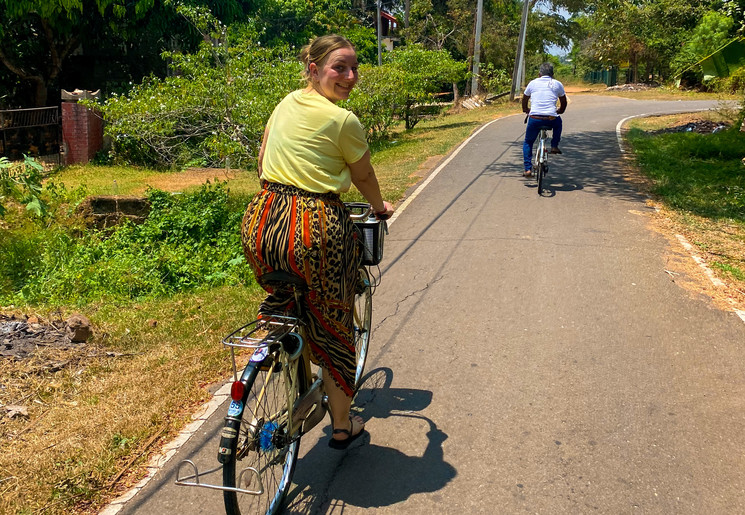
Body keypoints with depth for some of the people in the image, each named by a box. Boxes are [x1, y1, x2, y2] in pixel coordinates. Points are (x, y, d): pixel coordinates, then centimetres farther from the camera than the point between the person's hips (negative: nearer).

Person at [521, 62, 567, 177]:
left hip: (534, 119, 0)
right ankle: (554, 146, 26)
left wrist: (526, 110, 47)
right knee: (558, 121, 37)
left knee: (527, 143, 21)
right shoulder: (557, 84, 12)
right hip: (551, 119, 0)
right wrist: (558, 111, 43)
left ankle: (528, 169, 8)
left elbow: (524, 101, 26)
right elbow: (564, 104, 23)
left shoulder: (533, 83, 13)